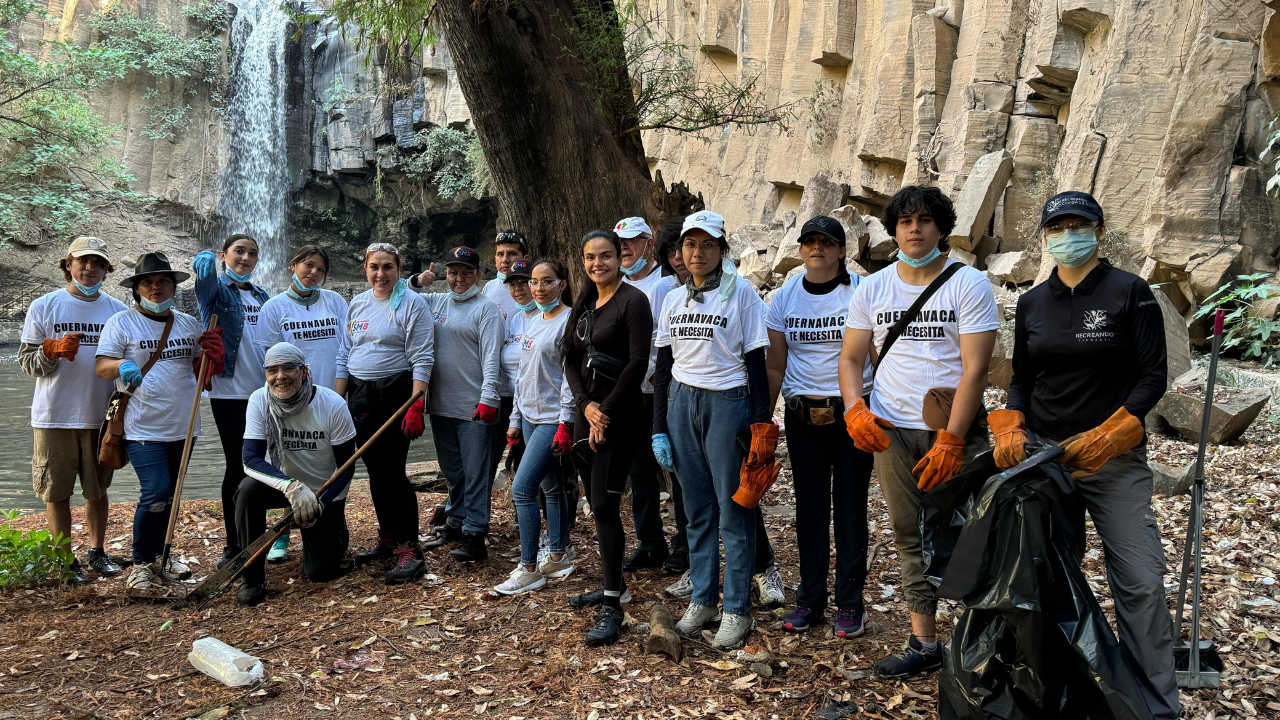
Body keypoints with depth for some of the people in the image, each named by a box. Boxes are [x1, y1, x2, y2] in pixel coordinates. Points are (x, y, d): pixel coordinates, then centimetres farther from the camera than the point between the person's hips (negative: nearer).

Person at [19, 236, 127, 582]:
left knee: (97, 489, 11)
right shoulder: (44, 306, 1)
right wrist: (53, 350, -19)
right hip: (54, 416, -1)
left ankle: (97, 552, 26)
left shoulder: (118, 311, 6)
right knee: (57, 492, 5)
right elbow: (26, 360, 0)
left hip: (101, 416, 1)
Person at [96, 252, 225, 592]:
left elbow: (201, 368, 16)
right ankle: (141, 562, 3)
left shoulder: (188, 323, 11)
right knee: (156, 493, -15)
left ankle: (160, 552, 34)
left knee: (170, 494, 16)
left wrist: (212, 353, -6)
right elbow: (100, 366, -8)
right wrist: (121, 366, -30)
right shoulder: (121, 322, -2)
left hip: (182, 426, 5)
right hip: (143, 427, -5)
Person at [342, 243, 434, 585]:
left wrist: (415, 405, -19)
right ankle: (387, 539, 24)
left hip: (395, 394, -6)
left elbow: (422, 359, -12)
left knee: (393, 471, -10)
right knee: (374, 470, 11)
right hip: (360, 396, 6)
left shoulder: (412, 303, -7)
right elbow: (346, 354, 17)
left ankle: (409, 550, -4)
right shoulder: (357, 304, 13)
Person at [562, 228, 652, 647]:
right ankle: (612, 585, 28)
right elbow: (570, 360, 11)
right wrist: (587, 405, -5)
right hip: (588, 411, 8)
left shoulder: (632, 301, -8)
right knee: (596, 503, 13)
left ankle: (613, 608, -5)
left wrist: (606, 410, -12)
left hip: (620, 414, -8)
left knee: (604, 505, -11)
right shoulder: (585, 305, 14)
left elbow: (638, 363, -15)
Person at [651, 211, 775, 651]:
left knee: (734, 510, -2)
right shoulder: (673, 300, 11)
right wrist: (659, 429, 8)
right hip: (681, 404, 5)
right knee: (696, 510, 10)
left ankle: (738, 611, 8)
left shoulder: (741, 295, -3)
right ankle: (702, 601, 20)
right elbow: (663, 367, 13)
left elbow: (756, 364, -4)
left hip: (727, 403, -4)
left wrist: (761, 426, -8)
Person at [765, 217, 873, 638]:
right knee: (809, 506, 8)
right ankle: (810, 600, 20)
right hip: (802, 414, 3)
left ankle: (849, 604, 14)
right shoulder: (784, 298, 5)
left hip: (852, 412, -2)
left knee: (850, 507, 3)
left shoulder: (861, 292, -3)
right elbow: (774, 365, 8)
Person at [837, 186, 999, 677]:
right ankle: (924, 642, 19)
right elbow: (852, 358, 13)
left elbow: (975, 368, -8)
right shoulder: (871, 289, 10)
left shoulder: (969, 284, -2)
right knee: (910, 538, 9)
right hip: (891, 430, 4)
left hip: (955, 430, -3)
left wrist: (951, 439, -15)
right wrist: (854, 409, -7)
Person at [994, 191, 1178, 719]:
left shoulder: (1129, 292, -4)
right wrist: (1009, 427, -5)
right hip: (1041, 456, 4)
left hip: (1114, 459, -3)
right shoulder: (1031, 303, 8)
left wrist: (1105, 436, -17)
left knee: (1140, 581, -8)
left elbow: (1153, 376, -7)